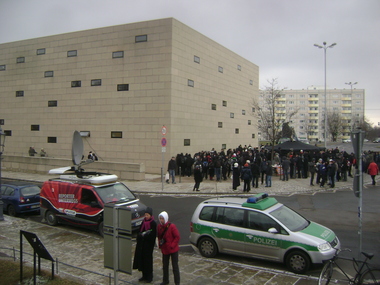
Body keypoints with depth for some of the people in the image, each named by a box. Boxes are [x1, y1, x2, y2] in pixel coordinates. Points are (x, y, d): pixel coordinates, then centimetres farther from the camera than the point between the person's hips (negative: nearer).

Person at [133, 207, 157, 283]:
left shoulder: (153, 223, -12)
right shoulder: (144, 221, 8)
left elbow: (153, 235, -16)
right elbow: (140, 231, 13)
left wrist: (144, 234, -22)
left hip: (148, 243, -7)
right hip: (142, 243, 7)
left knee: (148, 259, 0)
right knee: (141, 258, 9)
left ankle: (149, 277, 14)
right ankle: (144, 275, 23)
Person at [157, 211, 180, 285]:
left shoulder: (172, 226, -18)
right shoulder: (159, 226, 0)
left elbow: (177, 237, -15)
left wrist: (172, 245, -18)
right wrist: (160, 244, 0)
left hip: (173, 250, -6)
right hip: (164, 249, 6)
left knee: (175, 266, 3)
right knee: (165, 266, 17)